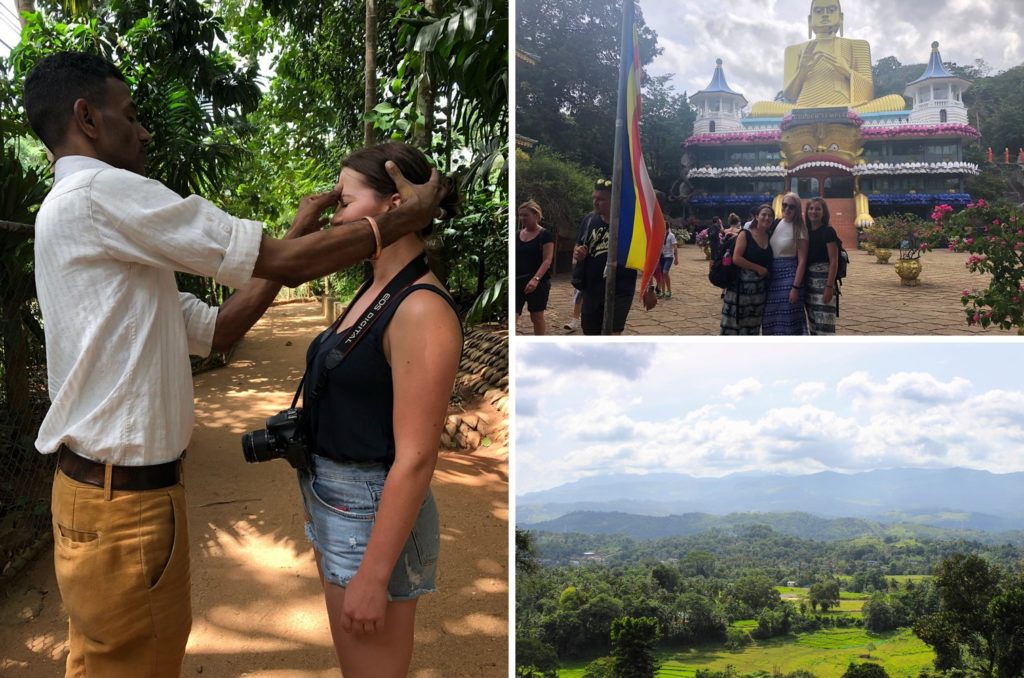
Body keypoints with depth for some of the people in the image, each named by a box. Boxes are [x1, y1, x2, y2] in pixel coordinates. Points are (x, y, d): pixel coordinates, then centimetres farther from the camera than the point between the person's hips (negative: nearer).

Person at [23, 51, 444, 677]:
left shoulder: (88, 222, 15)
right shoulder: (100, 194, -17)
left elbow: (215, 330, 12)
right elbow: (287, 264, -17)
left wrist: (296, 236, 8)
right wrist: (407, 217, -5)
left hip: (107, 488, 10)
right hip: (123, 502, -10)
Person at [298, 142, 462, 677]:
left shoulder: (422, 310, -21)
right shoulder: (372, 292, 7)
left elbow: (414, 460, -23)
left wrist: (373, 576, -20)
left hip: (373, 514, -9)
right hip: (332, 503, 9)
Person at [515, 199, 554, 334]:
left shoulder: (546, 235, -5)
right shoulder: (517, 235, 11)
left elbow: (547, 260, -12)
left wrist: (536, 279, -25)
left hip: (538, 283, -4)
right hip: (517, 282, 4)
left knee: (537, 317, 7)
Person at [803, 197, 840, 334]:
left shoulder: (828, 231, -7)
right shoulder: (807, 232, 12)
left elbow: (834, 261, -11)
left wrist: (829, 286, -18)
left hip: (823, 280, -7)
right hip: (809, 281, 7)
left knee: (824, 323, -10)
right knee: (813, 322, 11)